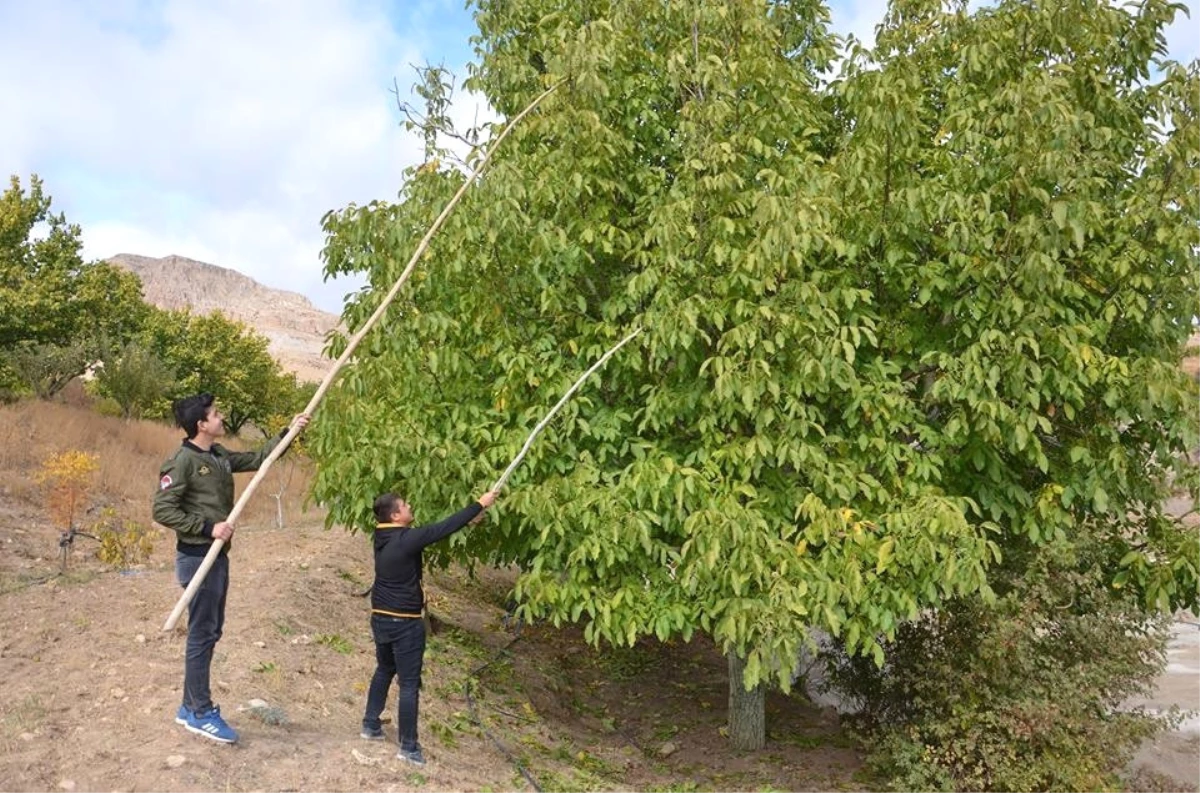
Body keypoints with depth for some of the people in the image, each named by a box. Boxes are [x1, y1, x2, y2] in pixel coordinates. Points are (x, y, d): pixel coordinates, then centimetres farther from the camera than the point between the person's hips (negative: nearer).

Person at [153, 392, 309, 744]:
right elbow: (163, 509, -19)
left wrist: (288, 432, 12)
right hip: (197, 557, -9)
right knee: (202, 634, -1)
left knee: (211, 632, 14)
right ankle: (200, 713, 10)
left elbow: (257, 459, 20)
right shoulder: (183, 461, -16)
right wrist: (209, 528, -21)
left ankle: (191, 707, 25)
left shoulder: (220, 456, 8)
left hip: (217, 556, 9)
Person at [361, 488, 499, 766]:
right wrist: (479, 505, -13)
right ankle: (408, 747, 10)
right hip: (404, 623, -8)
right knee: (409, 684, 2)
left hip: (381, 618, 8)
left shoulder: (383, 536, 2)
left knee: (384, 670, 27)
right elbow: (442, 529, -20)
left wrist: (468, 519, 7)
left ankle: (370, 725, 38)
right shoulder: (405, 540, -24)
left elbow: (432, 529, 7)